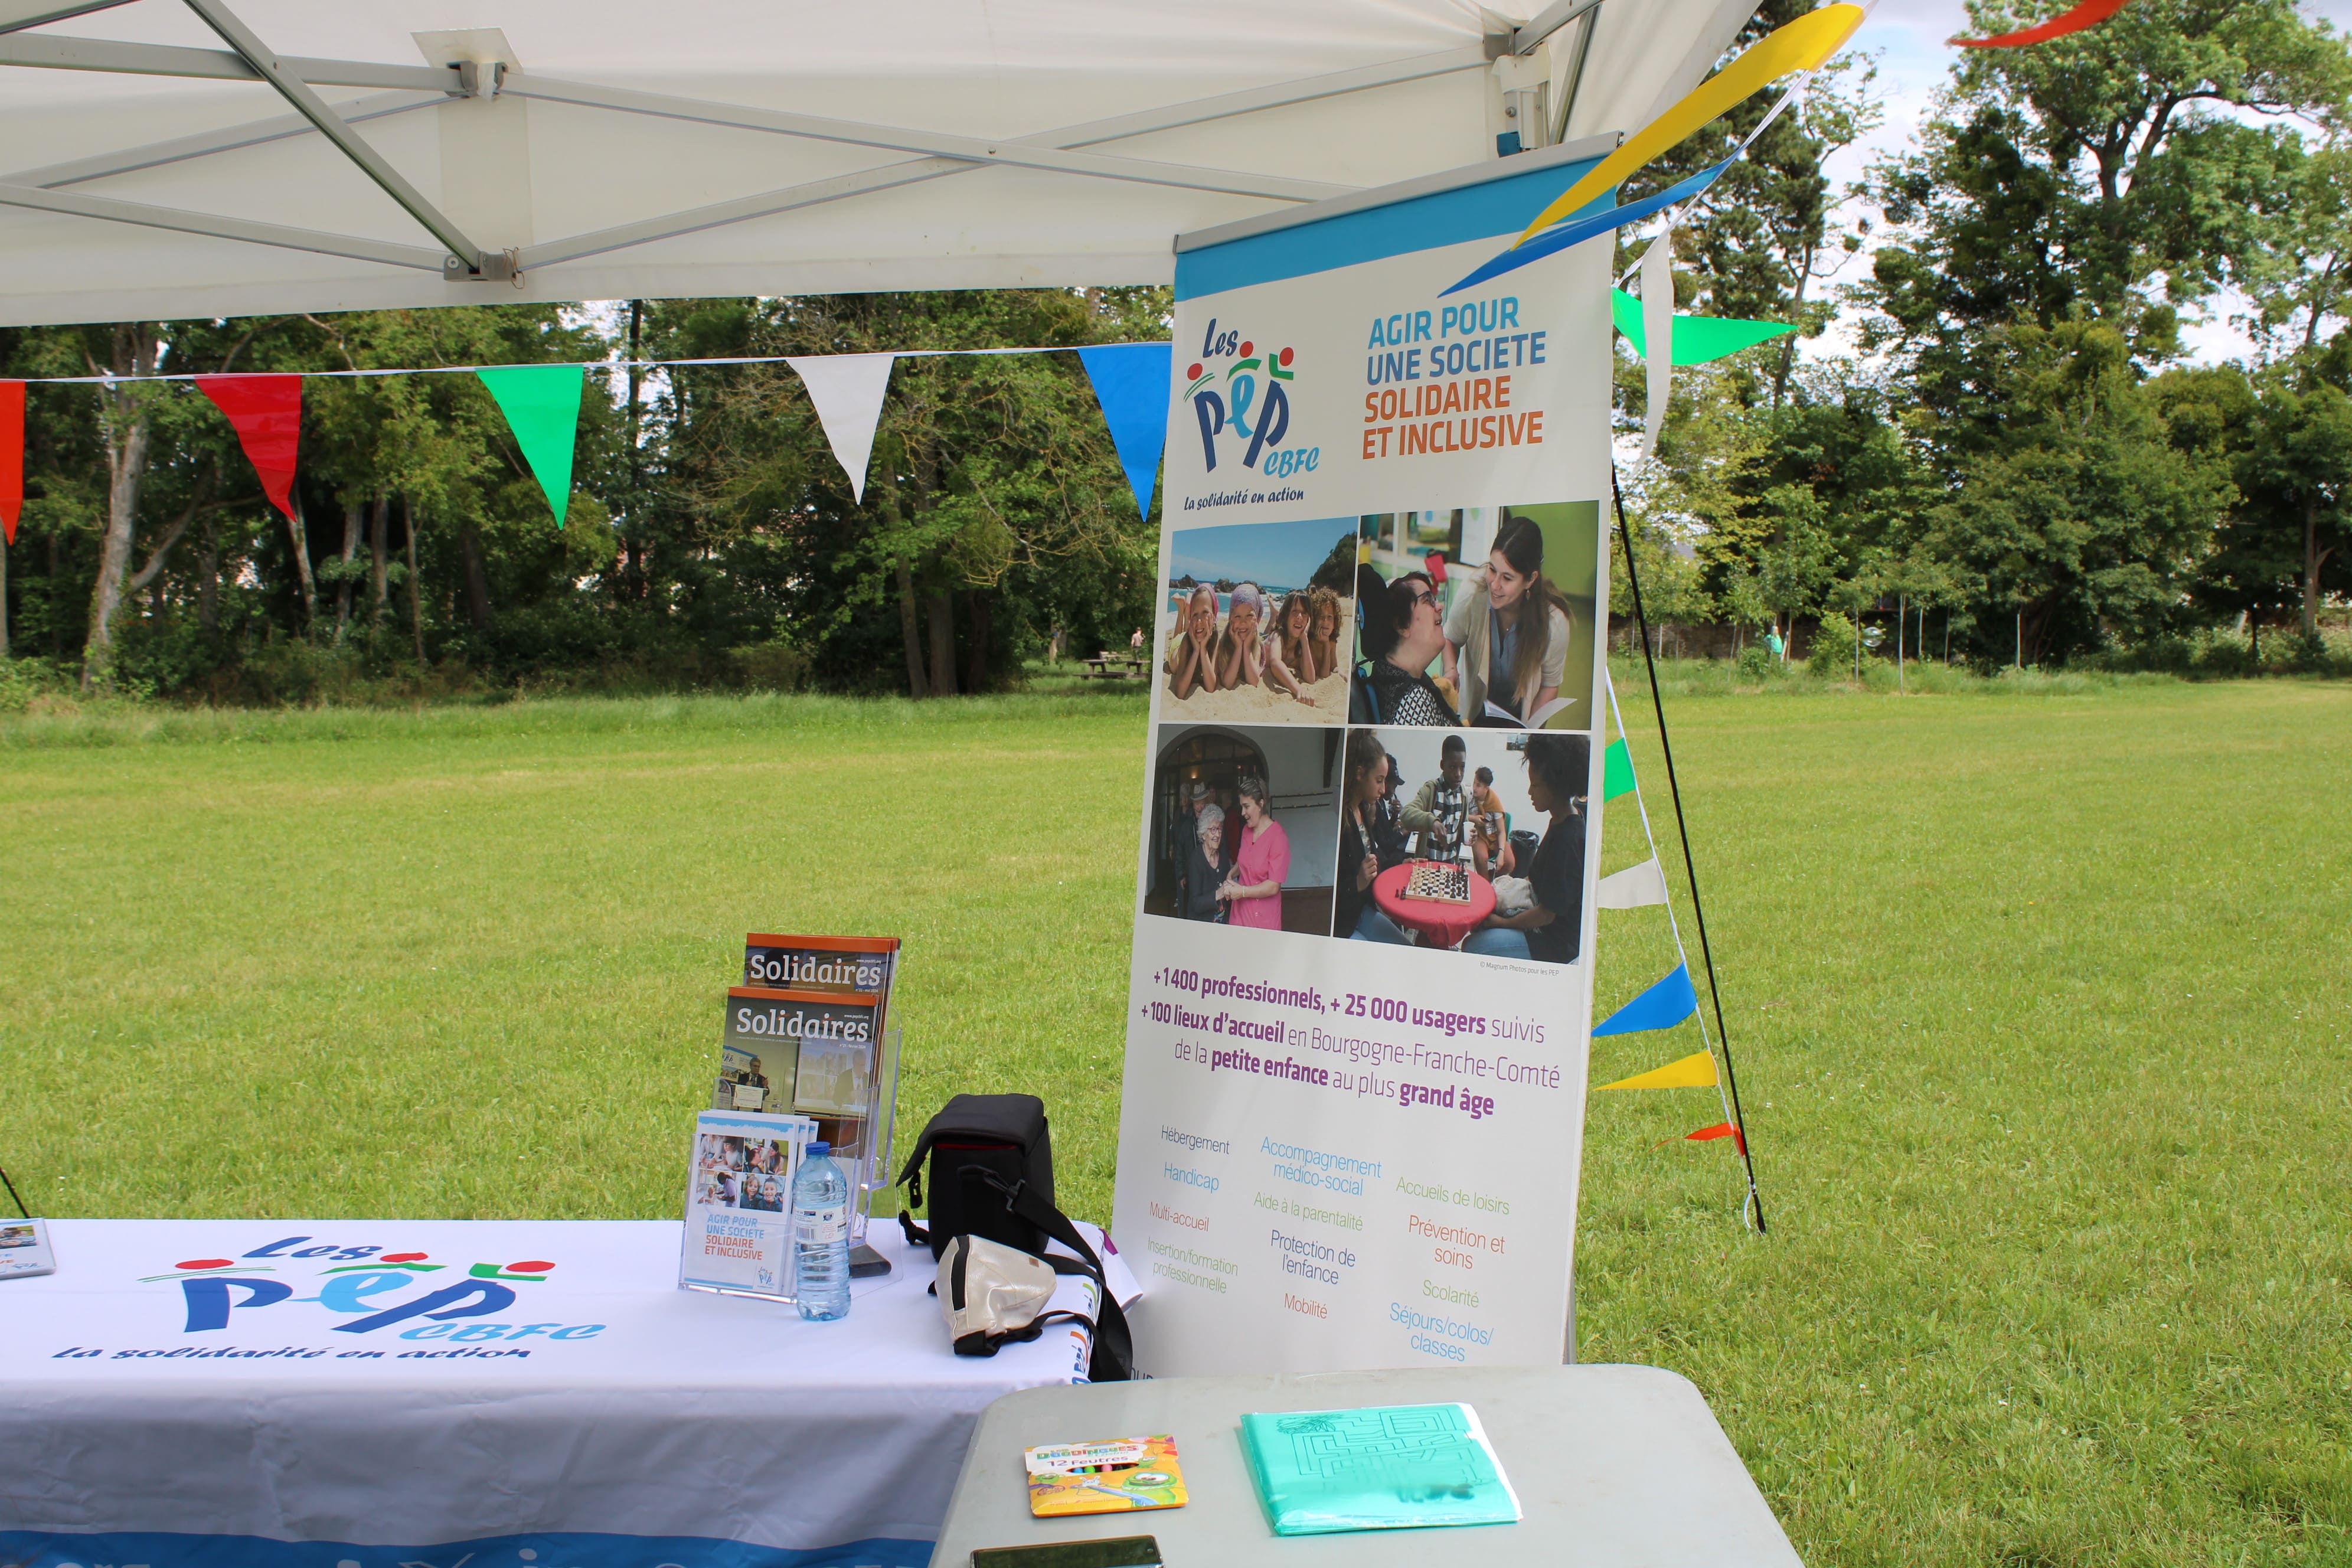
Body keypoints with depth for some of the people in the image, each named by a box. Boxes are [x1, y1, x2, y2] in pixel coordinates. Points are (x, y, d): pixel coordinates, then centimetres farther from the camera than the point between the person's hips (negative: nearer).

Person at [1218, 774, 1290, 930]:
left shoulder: (1278, 837, -14)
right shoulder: (1246, 830, 8)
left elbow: (1274, 887, -17)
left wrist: (1242, 891, -15)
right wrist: (1231, 875, 7)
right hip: (1239, 913, 6)